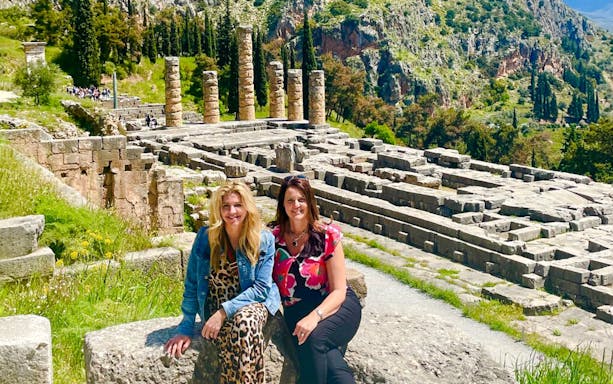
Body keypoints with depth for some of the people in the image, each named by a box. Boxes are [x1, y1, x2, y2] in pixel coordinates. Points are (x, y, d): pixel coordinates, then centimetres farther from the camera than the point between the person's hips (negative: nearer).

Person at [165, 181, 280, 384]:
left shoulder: (264, 240, -4)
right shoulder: (205, 237, -1)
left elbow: (261, 288, -7)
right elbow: (192, 285, 4)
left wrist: (224, 311, -18)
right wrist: (185, 329, -1)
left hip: (254, 304, 0)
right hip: (216, 310, 1)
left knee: (245, 320, -37)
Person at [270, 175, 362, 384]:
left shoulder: (327, 235, -5)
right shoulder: (274, 237, 2)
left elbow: (339, 292, -8)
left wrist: (315, 316, -26)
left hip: (336, 306, -1)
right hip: (297, 312, 1)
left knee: (314, 338, -33)